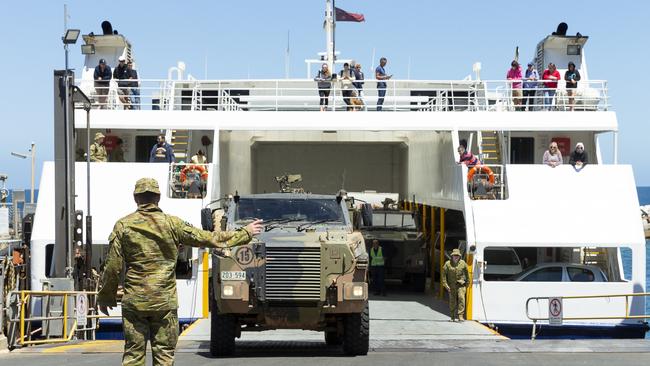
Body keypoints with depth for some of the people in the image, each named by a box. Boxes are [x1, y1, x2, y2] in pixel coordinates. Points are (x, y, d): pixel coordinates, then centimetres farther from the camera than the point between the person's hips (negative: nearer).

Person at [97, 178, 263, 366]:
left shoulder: (123, 225, -1)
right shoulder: (172, 223, -2)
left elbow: (113, 266, 0)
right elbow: (210, 238, 3)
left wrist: (105, 296, 14)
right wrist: (245, 233, 14)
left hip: (134, 301, 1)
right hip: (165, 301, -1)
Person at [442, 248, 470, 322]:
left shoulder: (463, 263, 1)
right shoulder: (448, 264, -2)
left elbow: (467, 274, 12)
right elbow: (444, 274, -1)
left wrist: (467, 283, 15)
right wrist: (445, 285, -7)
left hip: (461, 285, -1)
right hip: (451, 285, 1)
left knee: (461, 298, -17)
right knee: (452, 301, 7)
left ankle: (460, 316, -17)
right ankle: (452, 317, 20)